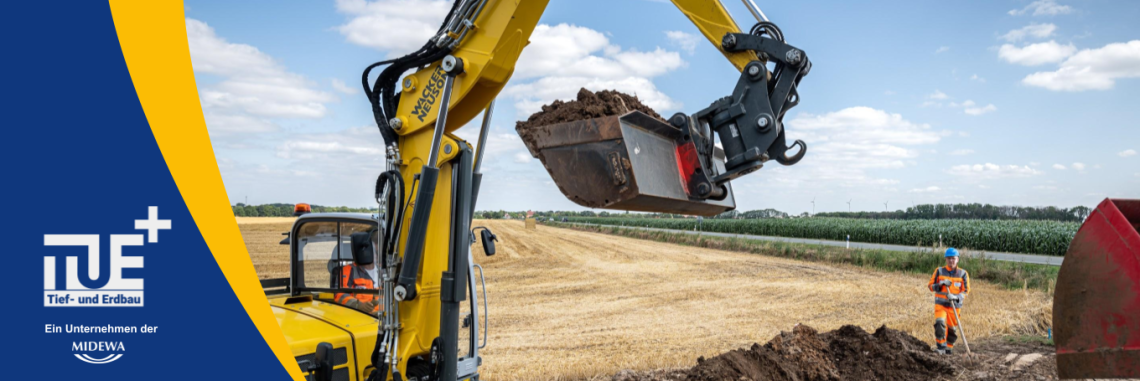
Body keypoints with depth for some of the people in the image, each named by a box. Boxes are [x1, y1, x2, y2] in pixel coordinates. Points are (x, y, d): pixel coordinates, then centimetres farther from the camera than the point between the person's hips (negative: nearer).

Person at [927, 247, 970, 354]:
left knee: (952, 328, 8)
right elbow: (930, 286, 6)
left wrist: (956, 297, -19)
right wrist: (941, 284, -13)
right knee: (940, 323, -21)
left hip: (955, 305, 1)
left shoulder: (963, 274, 4)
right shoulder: (939, 271, 4)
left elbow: (966, 291, 0)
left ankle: (949, 348, 27)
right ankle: (941, 347, -15)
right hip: (940, 304, -1)